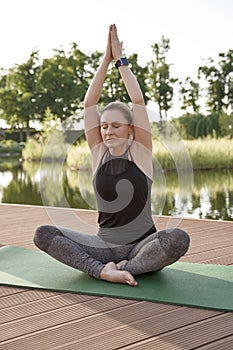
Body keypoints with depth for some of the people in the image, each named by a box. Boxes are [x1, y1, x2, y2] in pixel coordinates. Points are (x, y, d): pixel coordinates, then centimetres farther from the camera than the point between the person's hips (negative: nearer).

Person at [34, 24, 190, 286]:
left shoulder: (140, 151, -4)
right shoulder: (99, 152, 2)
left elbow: (138, 101, -12)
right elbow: (89, 104, -5)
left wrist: (120, 60, -5)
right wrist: (106, 60, -7)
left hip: (141, 245, -2)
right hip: (104, 244, 2)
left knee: (179, 239, -35)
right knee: (43, 234, -18)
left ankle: (123, 267, -17)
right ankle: (103, 269, -24)